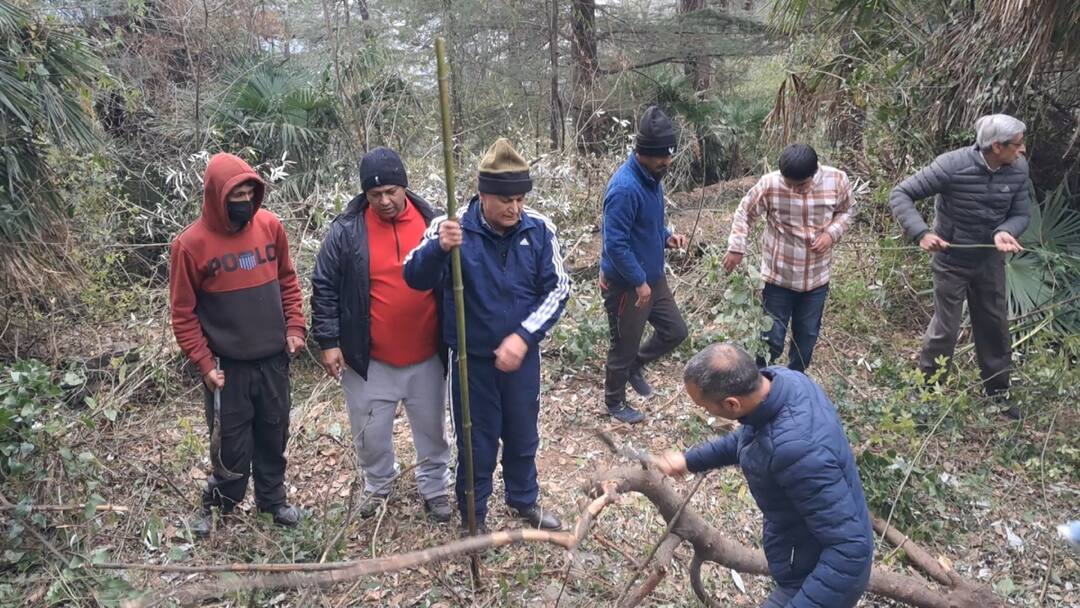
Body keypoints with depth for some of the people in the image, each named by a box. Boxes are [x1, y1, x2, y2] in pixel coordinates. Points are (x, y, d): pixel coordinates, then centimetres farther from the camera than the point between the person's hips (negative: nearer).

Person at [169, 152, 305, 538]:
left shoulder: (270, 225, -3)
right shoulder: (191, 243, -13)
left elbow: (287, 280, 10)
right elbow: (183, 313, -7)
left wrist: (295, 327, 2)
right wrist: (205, 363, -11)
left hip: (273, 358, 4)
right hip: (228, 364, -3)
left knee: (274, 435, 17)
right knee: (233, 445, 6)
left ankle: (272, 499, 38)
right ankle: (216, 505, 32)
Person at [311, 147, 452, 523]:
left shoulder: (431, 222, -4)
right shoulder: (347, 231, -9)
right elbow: (324, 288, -3)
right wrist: (329, 341, -7)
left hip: (426, 356, 1)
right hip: (368, 359, -1)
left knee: (431, 427, 16)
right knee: (371, 431, 14)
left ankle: (435, 487, 38)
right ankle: (377, 485, 41)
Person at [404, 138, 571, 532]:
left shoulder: (539, 229, -10)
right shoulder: (452, 227, -17)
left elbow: (557, 289, -6)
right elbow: (416, 279, -26)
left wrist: (523, 336, -19)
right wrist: (438, 248, -47)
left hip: (522, 355, 3)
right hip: (471, 358, -2)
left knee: (523, 436, 21)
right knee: (477, 442, 12)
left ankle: (524, 500, 47)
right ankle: (473, 516, 35)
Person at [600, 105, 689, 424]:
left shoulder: (652, 177, 3)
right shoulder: (625, 187, -27)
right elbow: (615, 243, -27)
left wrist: (667, 236, -1)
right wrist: (639, 282, -22)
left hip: (654, 277, 9)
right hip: (627, 285, -9)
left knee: (675, 331, 18)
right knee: (624, 347, 9)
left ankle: (635, 365, 40)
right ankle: (615, 403, 31)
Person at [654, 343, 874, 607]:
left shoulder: (796, 449, -41)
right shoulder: (781, 378, -14)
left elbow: (850, 548, -35)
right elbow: (747, 438, 9)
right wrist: (691, 459, 11)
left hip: (824, 577, -9)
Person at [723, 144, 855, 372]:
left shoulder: (837, 180, -14)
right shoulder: (770, 184, -19)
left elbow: (846, 210, 5)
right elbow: (745, 212, -4)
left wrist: (832, 233, -13)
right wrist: (736, 248, -11)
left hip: (816, 276, 3)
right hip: (779, 276, -2)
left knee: (807, 335, 18)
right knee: (772, 337, 5)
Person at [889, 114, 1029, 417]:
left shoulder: (1018, 169, -10)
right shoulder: (953, 165, -25)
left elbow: (1021, 213, -1)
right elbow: (900, 194, -22)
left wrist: (1006, 231, -26)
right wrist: (921, 233, -34)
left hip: (990, 259, 5)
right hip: (952, 261, -5)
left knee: (995, 325, 17)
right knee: (946, 327, 4)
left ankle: (998, 391, 36)